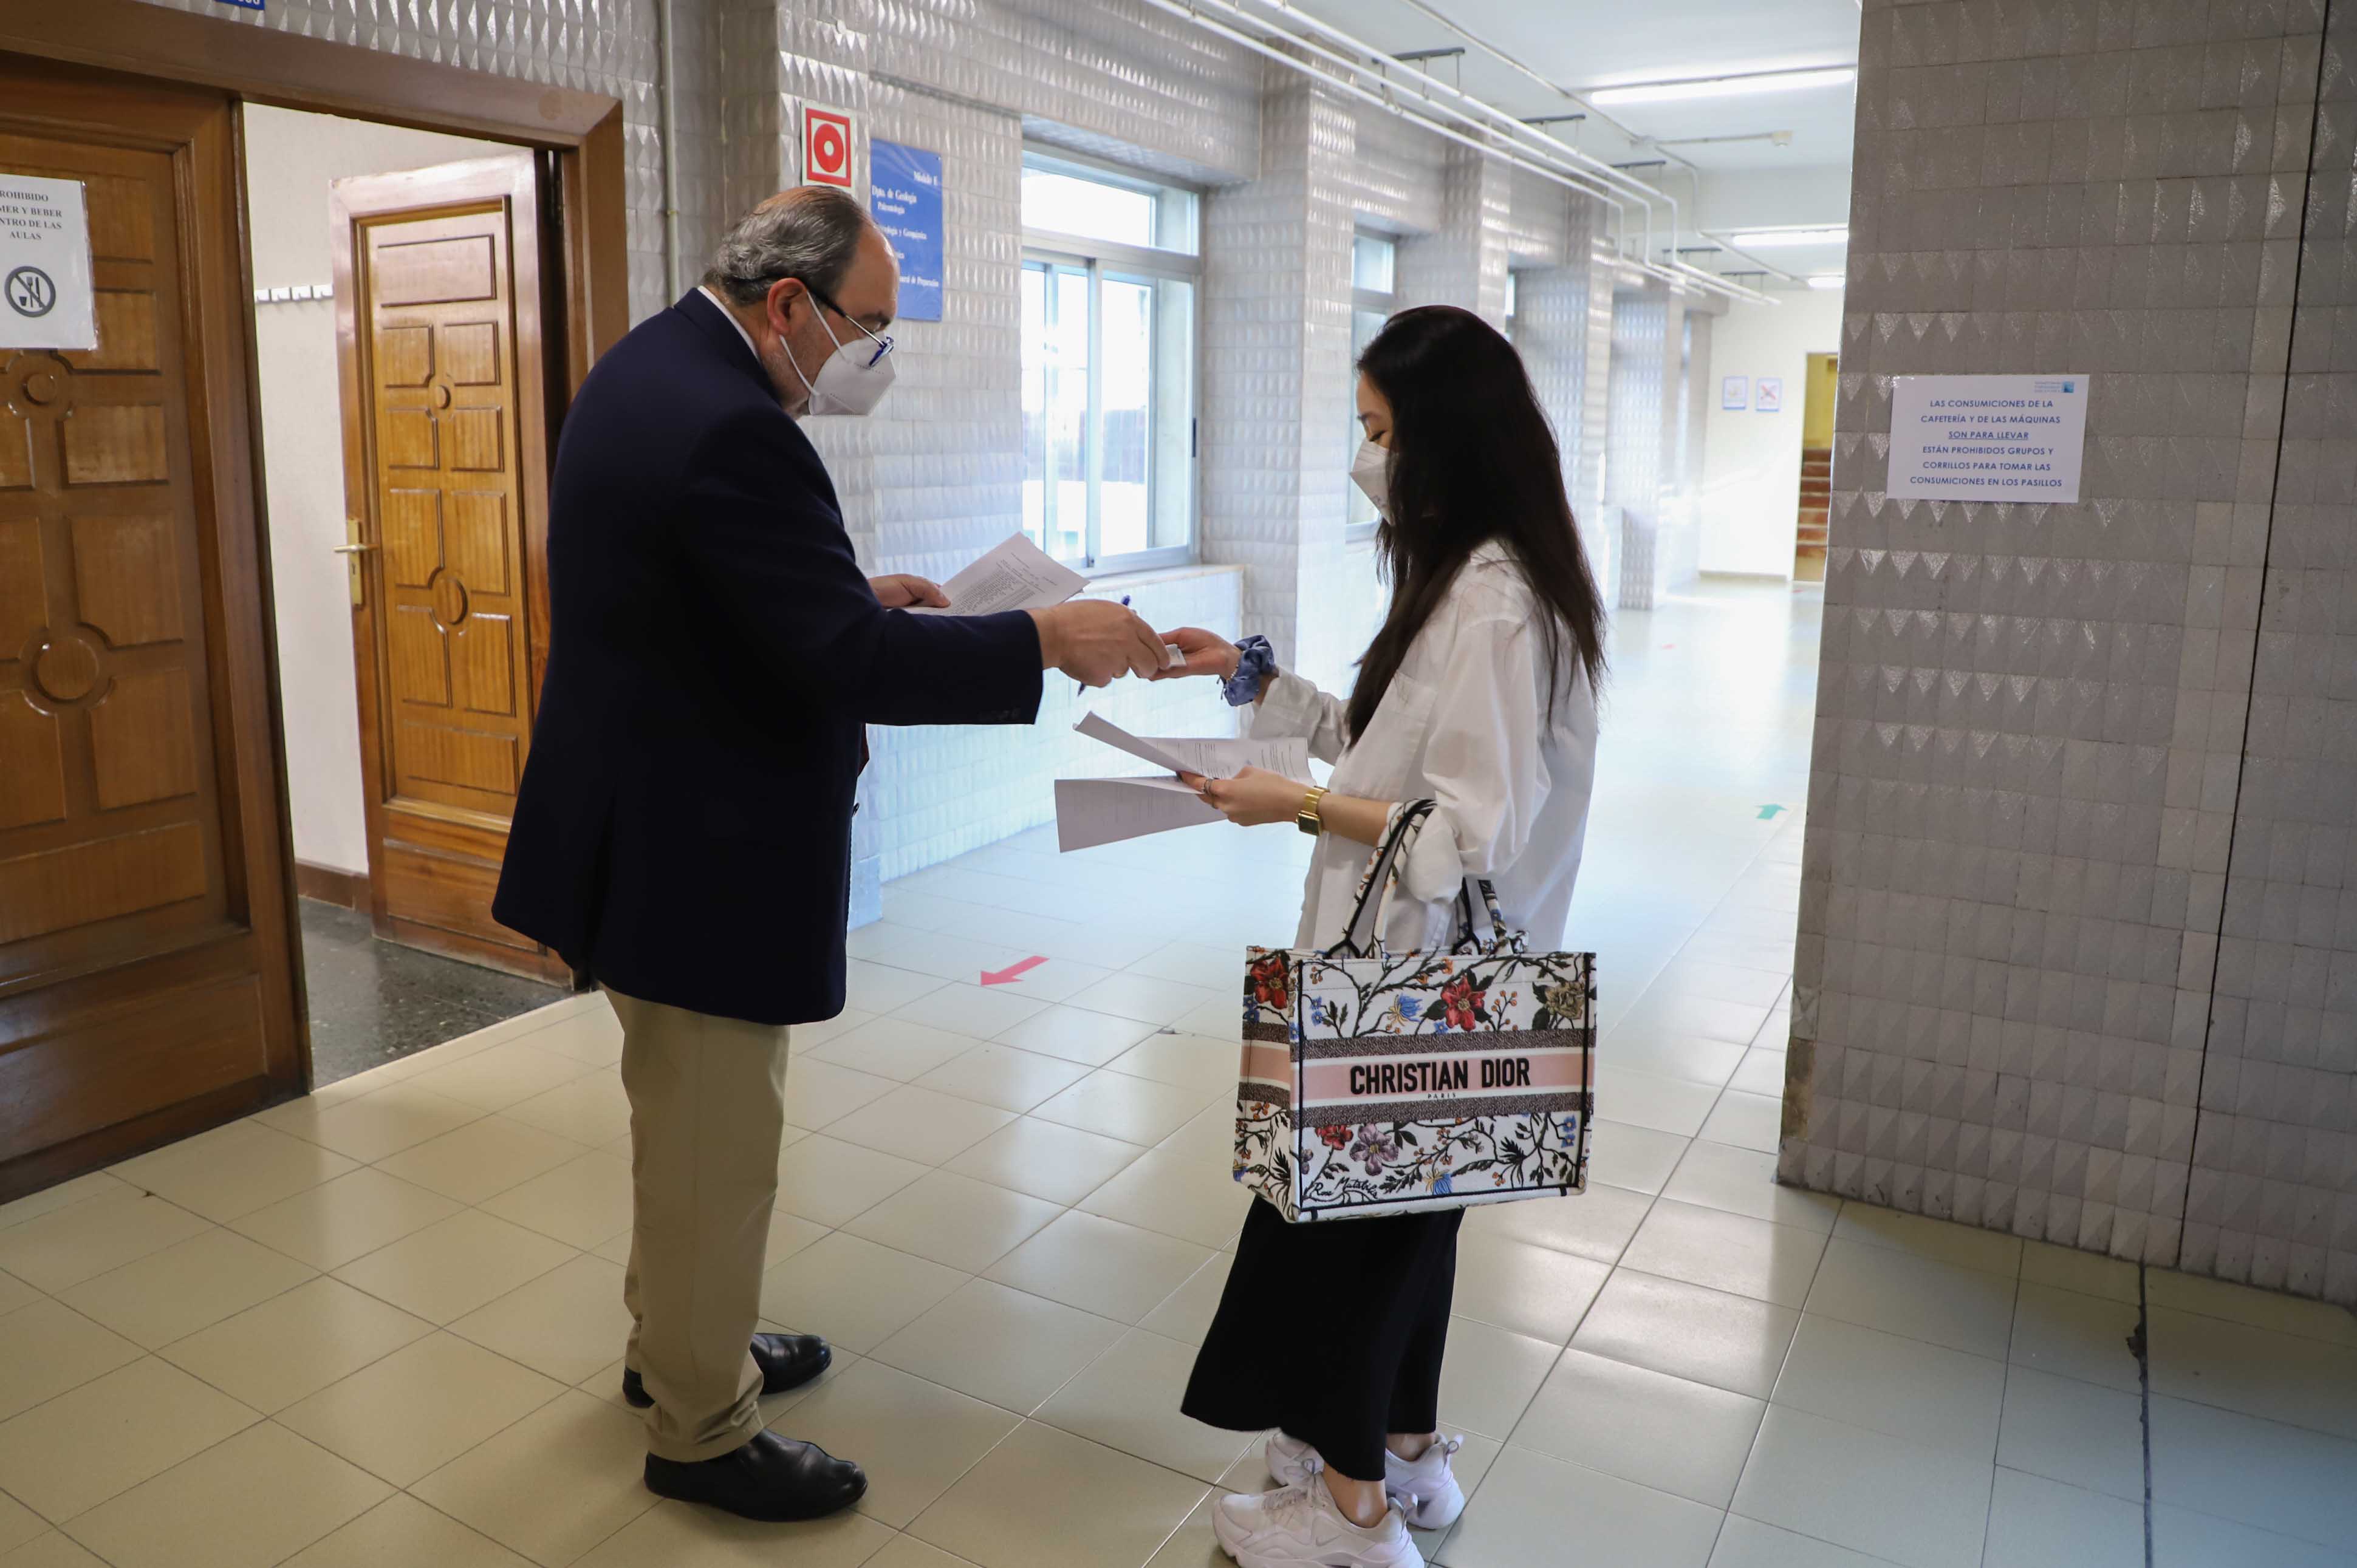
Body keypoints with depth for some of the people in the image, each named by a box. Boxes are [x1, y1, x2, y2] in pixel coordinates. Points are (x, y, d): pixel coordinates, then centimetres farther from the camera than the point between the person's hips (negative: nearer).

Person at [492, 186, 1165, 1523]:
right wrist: (1048, 639, -21)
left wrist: (858, 594, 7)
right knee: (718, 1148, 7)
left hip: (646, 831, 11)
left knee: (686, 1123, 26)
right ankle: (703, 1432, 27)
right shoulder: (733, 431, -27)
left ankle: (675, 1343, 46)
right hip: (698, 858, -11)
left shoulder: (649, 363, 7)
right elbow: (851, 665, -29)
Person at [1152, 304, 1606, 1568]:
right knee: (1402, 1204, 21)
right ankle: (1405, 1451, 40)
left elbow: (1476, 835, -26)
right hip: (1422, 963, 10)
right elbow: (1393, 741, 15)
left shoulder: (1493, 603, -24)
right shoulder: (1473, 580, 8)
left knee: (1334, 1211, 5)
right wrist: (1255, 679, 11)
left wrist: (1300, 807, -21)